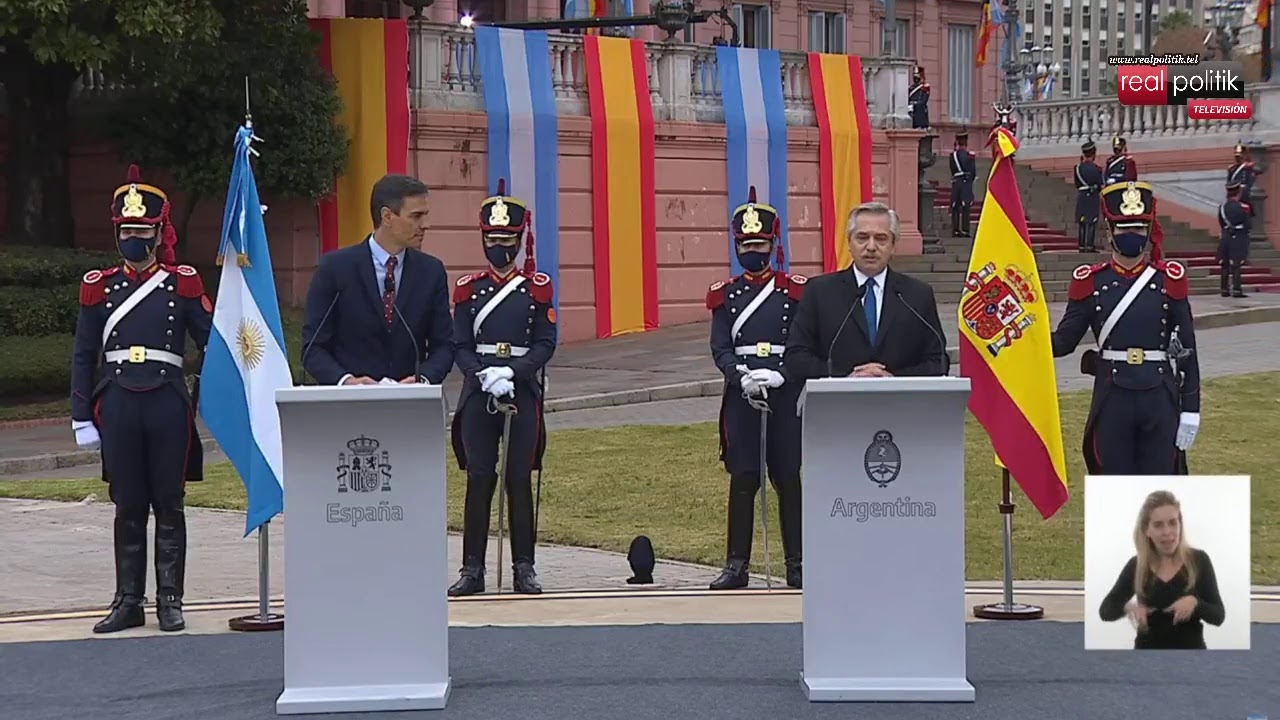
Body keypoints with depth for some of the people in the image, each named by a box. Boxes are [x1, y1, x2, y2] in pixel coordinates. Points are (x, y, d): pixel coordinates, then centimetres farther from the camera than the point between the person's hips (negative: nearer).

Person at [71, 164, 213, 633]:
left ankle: (170, 601, 9)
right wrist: (81, 418, 4)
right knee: (128, 509, 6)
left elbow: (213, 344, 4)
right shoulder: (99, 287, 7)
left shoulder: (183, 284, 3)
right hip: (118, 405, 1)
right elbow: (83, 358, 9)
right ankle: (129, 601, 13)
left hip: (169, 405, -1)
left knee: (169, 506, 3)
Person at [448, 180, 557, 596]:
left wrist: (513, 372, -16)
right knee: (479, 479, 0)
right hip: (477, 392, 1)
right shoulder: (468, 289, 8)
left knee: (519, 480, 1)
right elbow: (460, 346, 3)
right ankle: (473, 570, 4)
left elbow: (546, 344, -1)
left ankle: (523, 569, 8)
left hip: (523, 393, -1)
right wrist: (484, 375, -15)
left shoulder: (537, 288, 5)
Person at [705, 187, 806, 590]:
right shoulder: (725, 295, 9)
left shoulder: (795, 292, 5)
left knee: (788, 479, 3)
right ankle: (737, 565, 4)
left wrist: (778, 375, -18)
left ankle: (797, 564, 9)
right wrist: (743, 377, -16)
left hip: (785, 395, -1)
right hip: (741, 397, 1)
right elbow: (720, 348, 2)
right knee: (743, 480, 0)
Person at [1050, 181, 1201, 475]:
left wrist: (1190, 408, 0)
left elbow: (1188, 350, 3)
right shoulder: (1091, 282, 2)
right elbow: (1064, 341, 4)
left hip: (1159, 399, 0)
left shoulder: (1169, 280, 3)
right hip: (1112, 399, 0)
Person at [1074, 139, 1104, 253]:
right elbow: (1100, 184, -5)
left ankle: (1082, 245, 6)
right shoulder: (1097, 169, -11)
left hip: (1081, 196, 3)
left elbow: (1077, 183, 8)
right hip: (1093, 196, -3)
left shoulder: (1078, 167, -1)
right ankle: (1090, 245, -4)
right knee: (1092, 221, 0)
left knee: (1080, 222, 7)